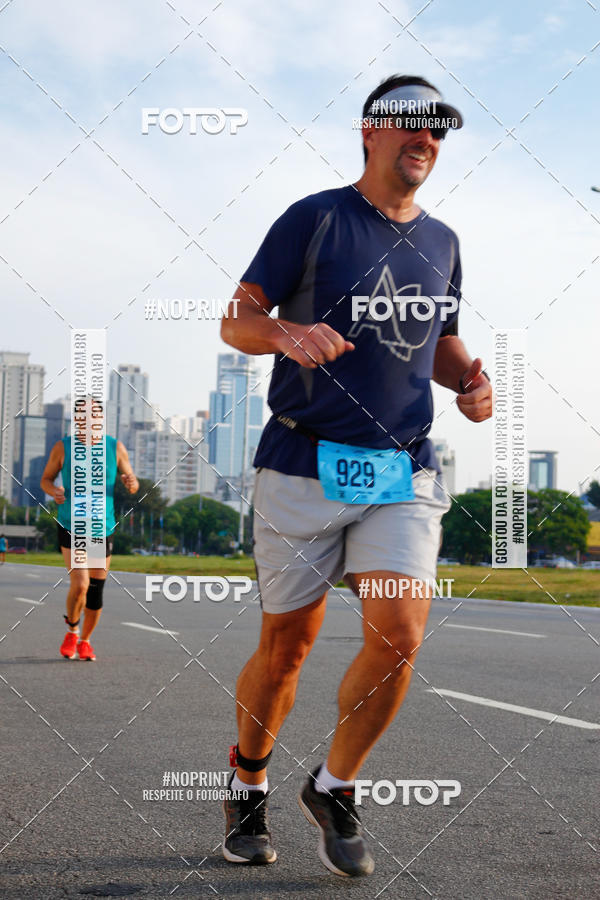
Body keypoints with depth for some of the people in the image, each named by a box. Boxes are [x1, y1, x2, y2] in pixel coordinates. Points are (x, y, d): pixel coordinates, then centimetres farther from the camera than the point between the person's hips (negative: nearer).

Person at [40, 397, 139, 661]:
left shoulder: (116, 448, 1)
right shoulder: (63, 448, -3)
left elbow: (132, 485, 8)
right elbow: (46, 479, 8)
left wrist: (131, 483, -17)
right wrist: (54, 491, -15)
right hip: (70, 528, -2)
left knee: (95, 593, 6)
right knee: (79, 584, -18)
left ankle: (84, 641, 30)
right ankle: (72, 632, 11)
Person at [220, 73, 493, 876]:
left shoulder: (442, 242, 15)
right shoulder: (313, 219, 0)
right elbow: (238, 320, 0)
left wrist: (471, 382, 4)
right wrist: (289, 334, -22)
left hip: (404, 474, 4)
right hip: (305, 467, -3)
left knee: (399, 637, -12)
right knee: (286, 646, 4)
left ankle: (335, 789, 13)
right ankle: (248, 788, 30)